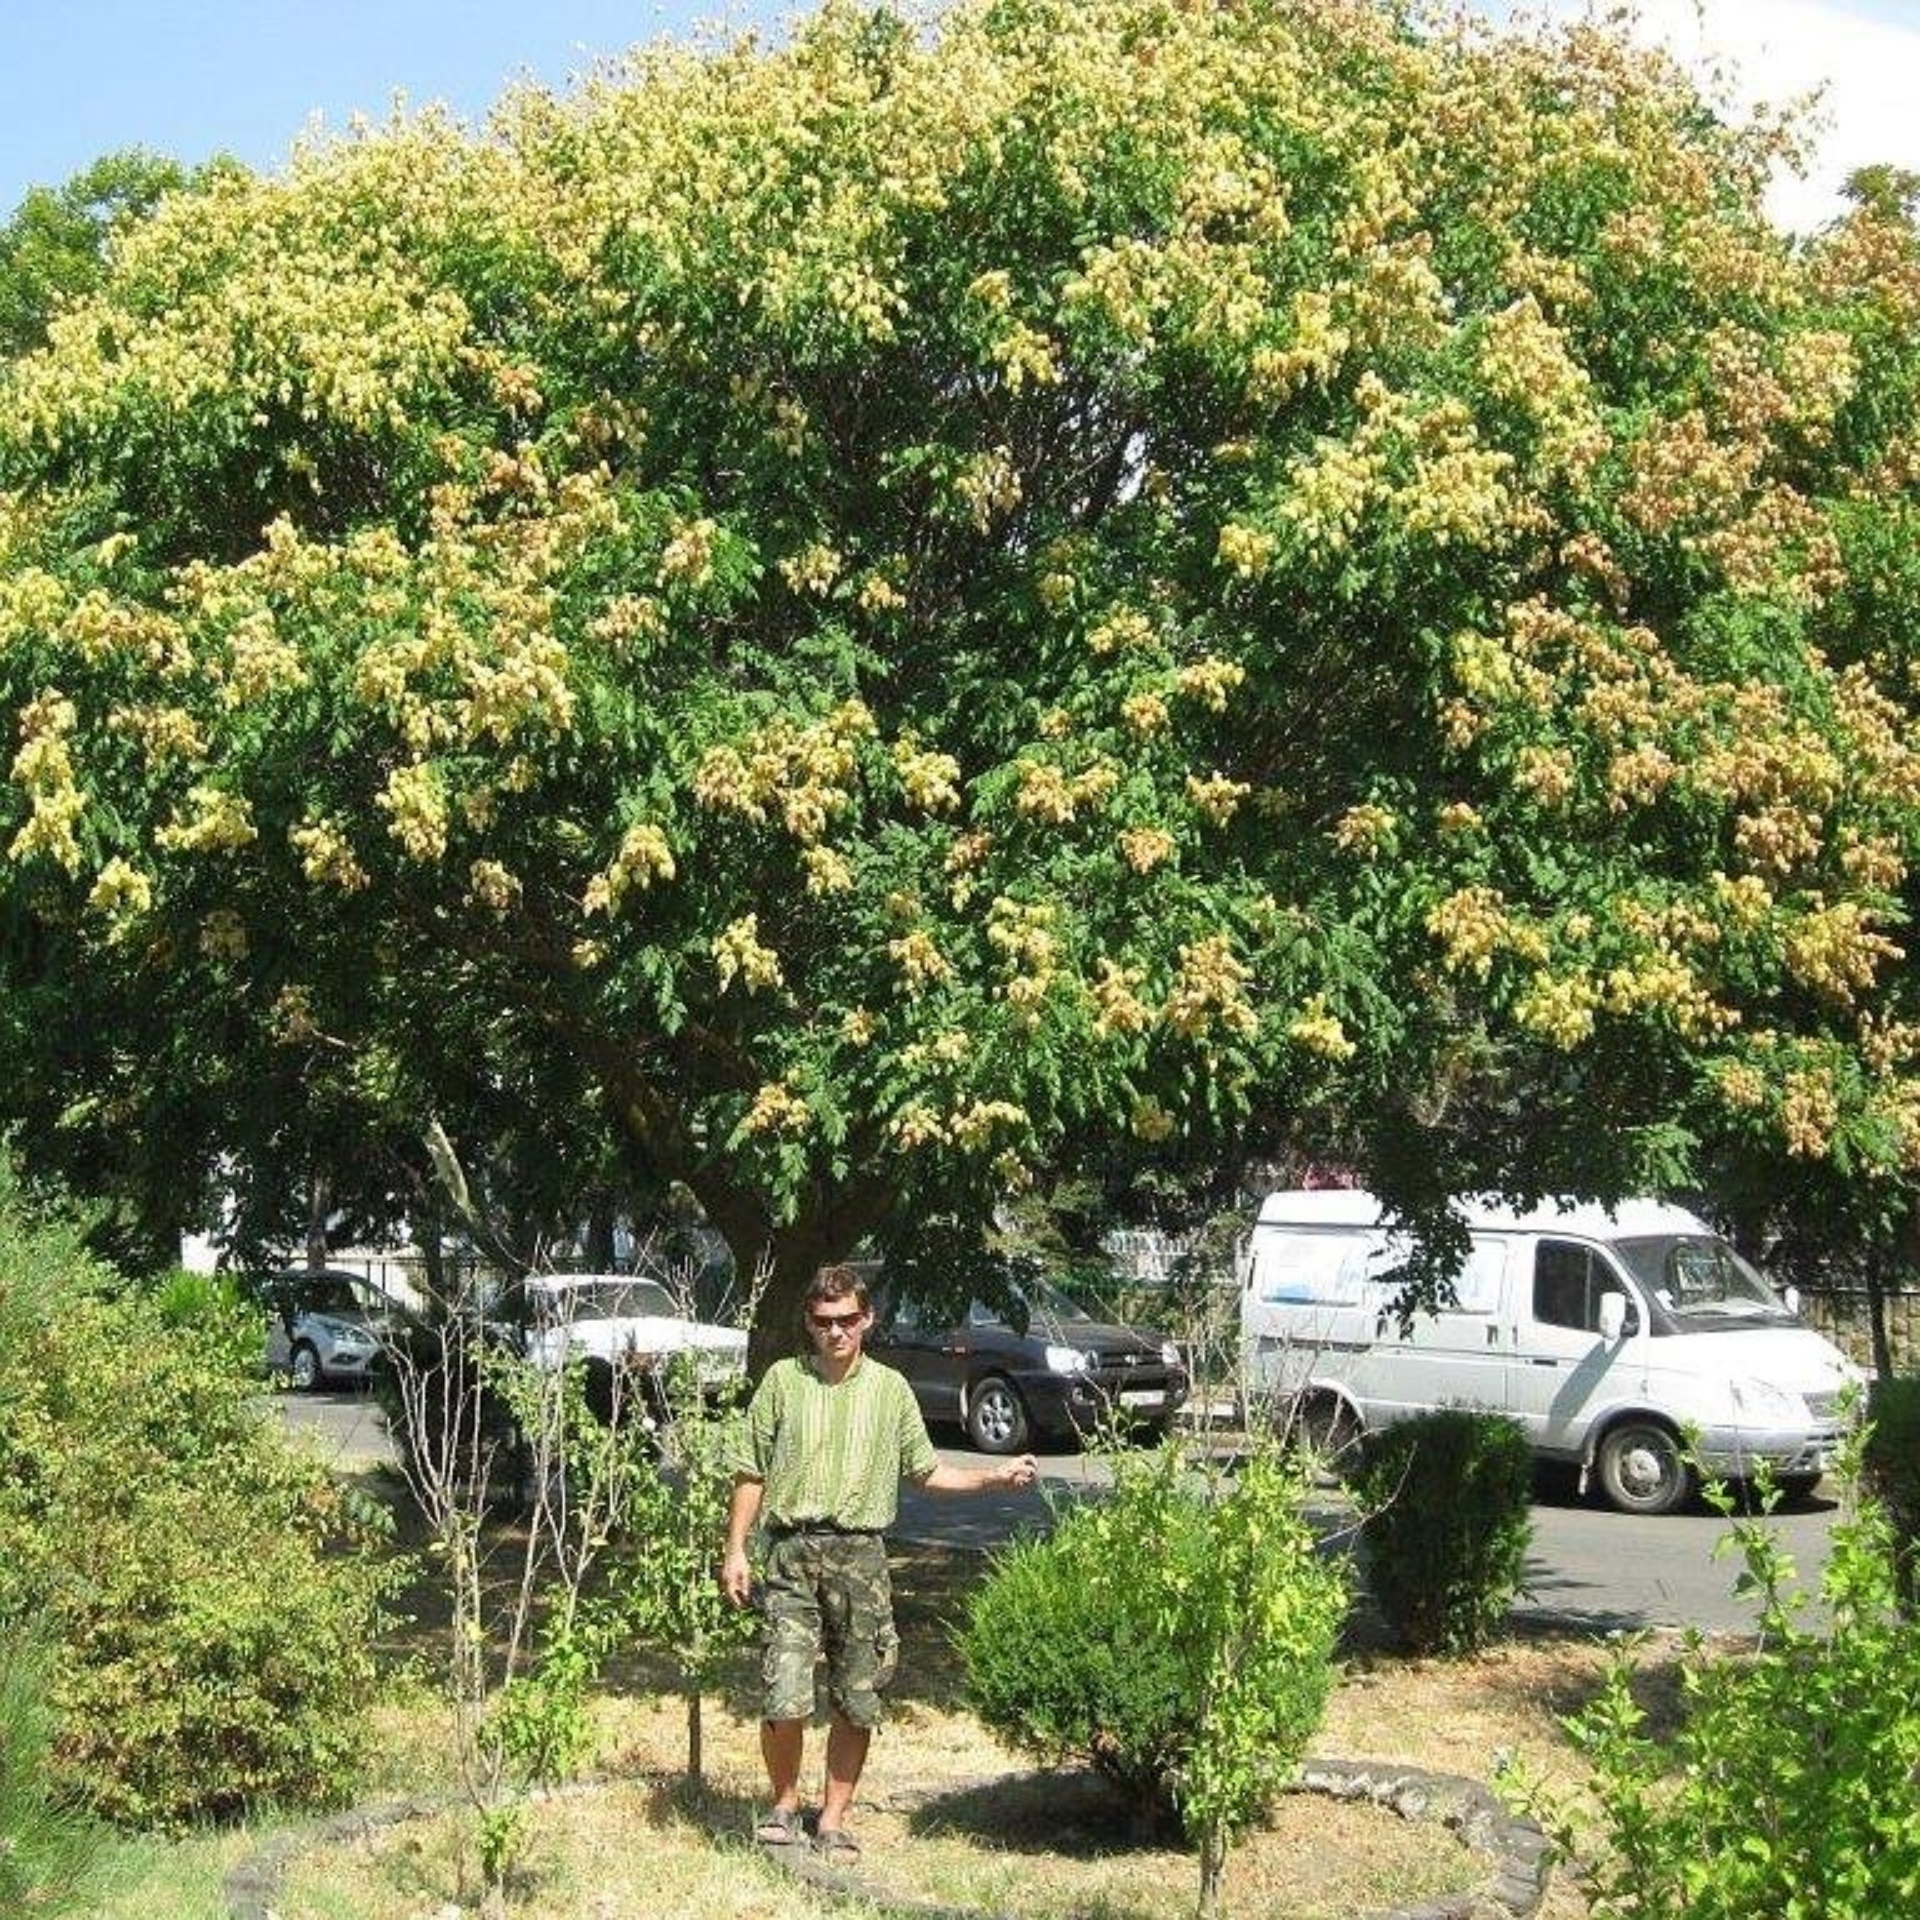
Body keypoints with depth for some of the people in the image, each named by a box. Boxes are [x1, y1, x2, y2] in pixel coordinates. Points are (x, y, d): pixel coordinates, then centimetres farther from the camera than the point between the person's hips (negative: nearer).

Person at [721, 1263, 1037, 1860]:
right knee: (785, 1700, -8)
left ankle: (833, 1819, 21)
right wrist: (736, 1550, 1)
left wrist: (994, 1477, 3)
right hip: (791, 1549, -2)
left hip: (860, 1555, 2)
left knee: (856, 1703, 5)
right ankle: (784, 1804, 16)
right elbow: (751, 1475, 7)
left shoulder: (890, 1388, 9)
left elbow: (927, 1471, 14)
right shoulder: (783, 1380, 4)